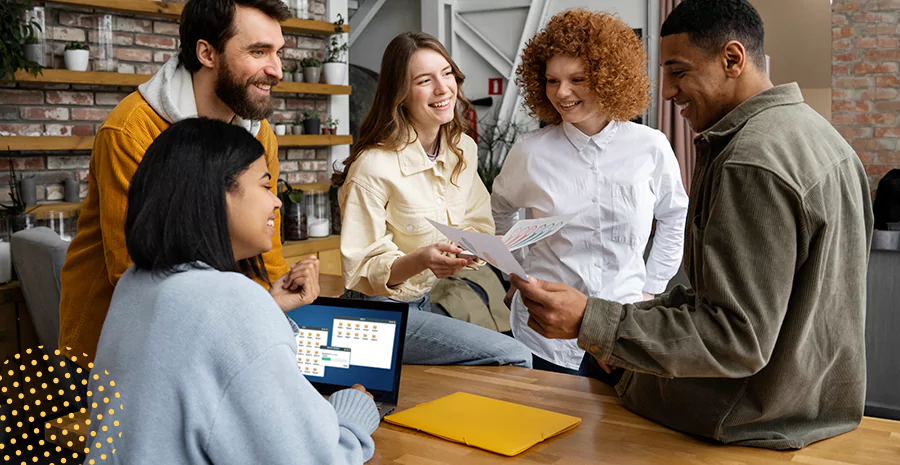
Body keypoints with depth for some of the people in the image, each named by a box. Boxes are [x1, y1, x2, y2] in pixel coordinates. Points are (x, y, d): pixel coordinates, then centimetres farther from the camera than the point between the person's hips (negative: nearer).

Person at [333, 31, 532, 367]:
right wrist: (422, 260, -34)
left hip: (435, 301, 7)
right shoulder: (374, 166, -20)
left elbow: (479, 230, 9)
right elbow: (360, 270, -17)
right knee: (515, 358, -19)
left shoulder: (464, 150, 2)